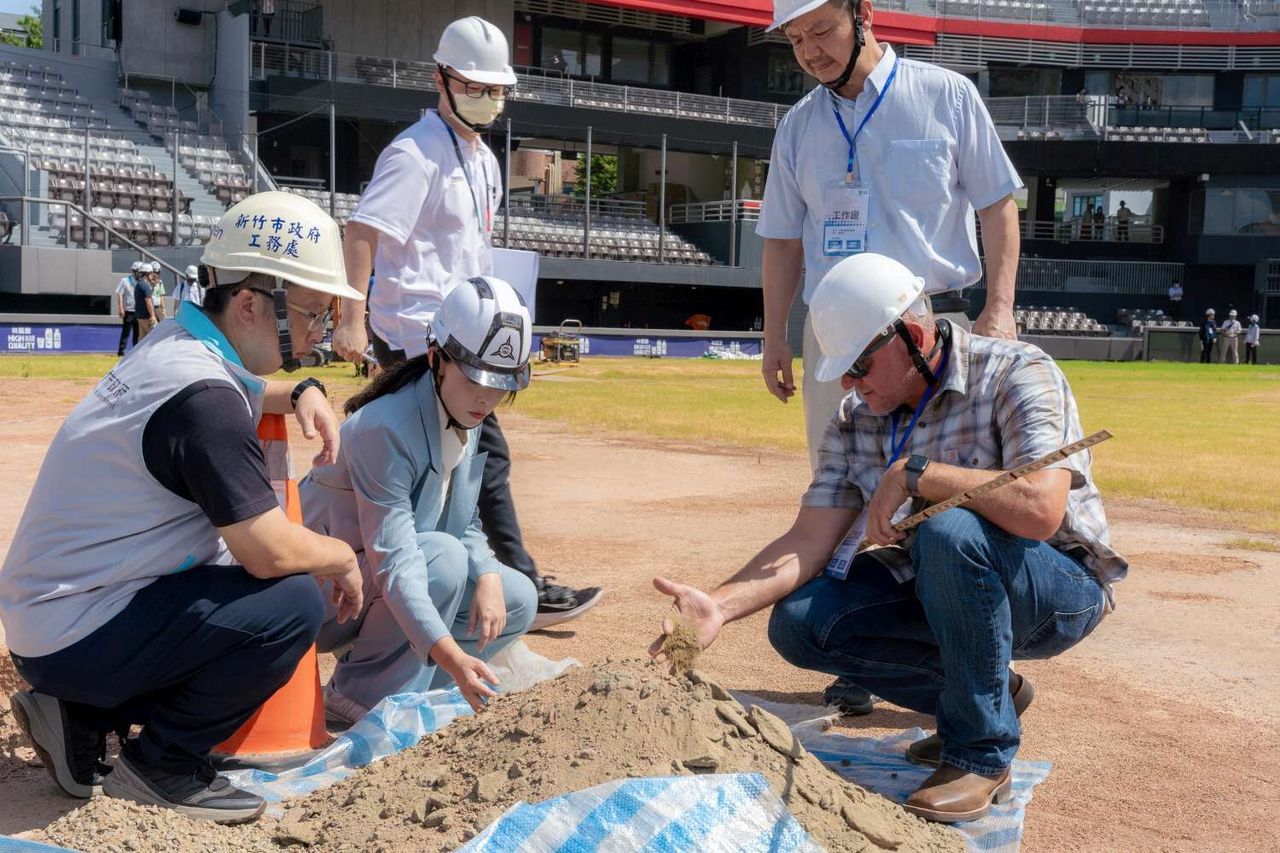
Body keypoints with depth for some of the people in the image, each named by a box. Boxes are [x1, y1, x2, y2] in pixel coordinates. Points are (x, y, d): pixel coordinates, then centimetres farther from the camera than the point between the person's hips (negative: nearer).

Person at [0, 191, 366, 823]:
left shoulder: (176, 345, 6)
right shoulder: (201, 396, -24)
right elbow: (269, 551, -25)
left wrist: (302, 393, 10)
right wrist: (344, 557, -5)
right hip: (71, 643, -10)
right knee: (293, 604, -19)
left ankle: (83, 718, 15)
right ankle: (160, 767, -3)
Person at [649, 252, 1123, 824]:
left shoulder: (1017, 376, -20)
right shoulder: (855, 422, -1)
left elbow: (1039, 510, -36)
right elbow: (809, 541, -7)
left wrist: (913, 474, -29)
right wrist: (721, 605, -23)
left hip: (1058, 588, -6)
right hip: (942, 590, 6)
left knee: (948, 532, -36)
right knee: (799, 622, -12)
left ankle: (982, 751, -18)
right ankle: (989, 695, 5)